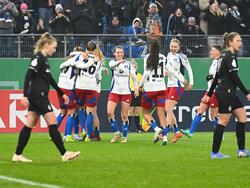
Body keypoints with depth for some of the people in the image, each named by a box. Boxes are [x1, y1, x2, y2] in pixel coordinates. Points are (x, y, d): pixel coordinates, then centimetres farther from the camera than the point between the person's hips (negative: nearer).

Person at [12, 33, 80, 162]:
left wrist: (62, 93, 31)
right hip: (38, 95, -10)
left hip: (38, 97, 10)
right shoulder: (38, 58, -12)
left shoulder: (43, 59, 18)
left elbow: (49, 79, 27)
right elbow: (28, 76, -20)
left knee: (30, 125, 7)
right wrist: (25, 95, -27)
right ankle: (64, 154, -7)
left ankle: (17, 155, 6)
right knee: (52, 121, -8)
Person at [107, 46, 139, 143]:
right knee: (109, 112, -17)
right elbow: (112, 65, -23)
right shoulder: (112, 62, 2)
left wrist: (136, 88, 3)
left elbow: (134, 76, 13)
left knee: (124, 116, 1)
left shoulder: (128, 64, 8)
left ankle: (124, 136, 13)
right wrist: (119, 62, -44)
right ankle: (116, 132, -2)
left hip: (126, 92, 1)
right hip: (114, 91, -1)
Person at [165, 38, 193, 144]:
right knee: (167, 110, 5)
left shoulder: (181, 57, -9)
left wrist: (191, 83, -6)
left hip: (178, 85, -8)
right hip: (169, 85, 8)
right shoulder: (169, 56, 10)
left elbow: (189, 69, -4)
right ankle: (177, 132, 15)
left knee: (169, 109, -14)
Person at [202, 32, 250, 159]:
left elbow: (217, 77, 19)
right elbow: (234, 77, -19)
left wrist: (209, 94, 21)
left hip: (230, 94, 10)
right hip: (225, 94, -10)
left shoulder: (225, 56, 16)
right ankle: (215, 152, 1)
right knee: (223, 121, -5)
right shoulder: (230, 56, -14)